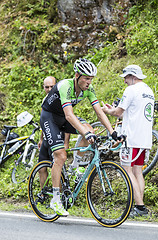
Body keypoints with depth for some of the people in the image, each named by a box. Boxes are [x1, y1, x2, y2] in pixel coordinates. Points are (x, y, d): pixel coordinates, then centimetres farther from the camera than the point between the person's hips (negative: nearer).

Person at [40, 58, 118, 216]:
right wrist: (85, 133, -54)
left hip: (63, 118, 6)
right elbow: (69, 115, -44)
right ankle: (56, 200, -9)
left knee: (89, 130, -22)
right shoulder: (65, 86, -33)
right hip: (49, 117, -6)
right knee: (61, 156, -16)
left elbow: (99, 112, -13)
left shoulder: (88, 89, -13)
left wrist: (112, 132, -25)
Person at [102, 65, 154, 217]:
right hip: (145, 139, 9)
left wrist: (108, 111, 11)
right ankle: (140, 205, 7)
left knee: (127, 170, -7)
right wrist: (113, 110, 26)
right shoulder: (149, 91, 18)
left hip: (132, 138, -9)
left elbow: (119, 112, -10)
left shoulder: (131, 90, -11)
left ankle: (139, 206, -14)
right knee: (138, 171, 11)